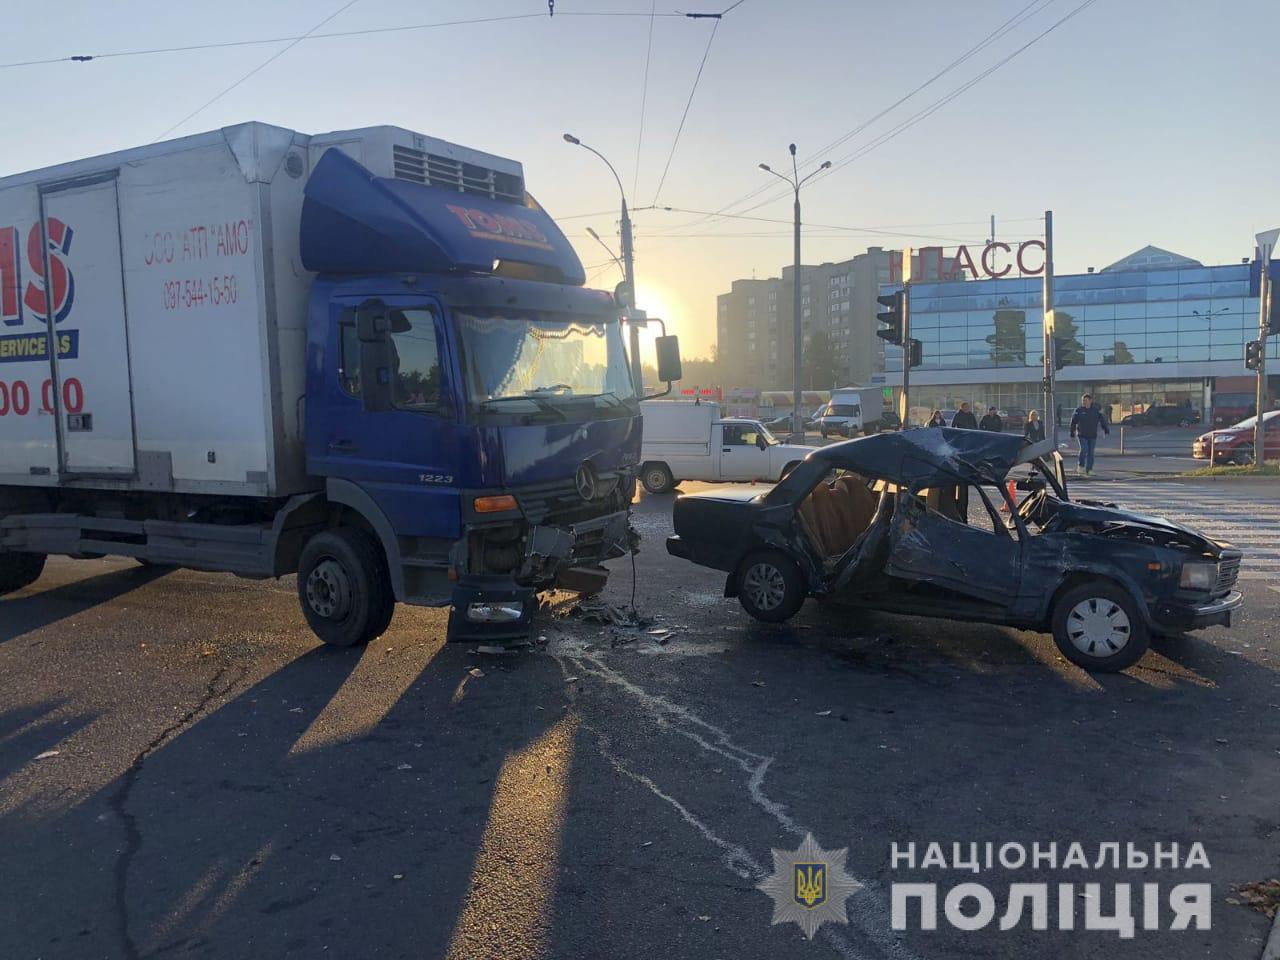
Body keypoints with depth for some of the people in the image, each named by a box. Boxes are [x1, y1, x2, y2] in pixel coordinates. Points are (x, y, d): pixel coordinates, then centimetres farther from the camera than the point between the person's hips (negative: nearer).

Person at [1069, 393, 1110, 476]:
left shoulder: (1096, 410, 3)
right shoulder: (1079, 410, -2)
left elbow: (1103, 421, 4)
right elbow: (1073, 423, 3)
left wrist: (1107, 431, -5)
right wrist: (1072, 434, 4)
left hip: (1092, 436, 2)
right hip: (1082, 435, -2)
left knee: (1090, 453, 5)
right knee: (1084, 450, -15)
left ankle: (1089, 470, 13)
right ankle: (1080, 467, 4)